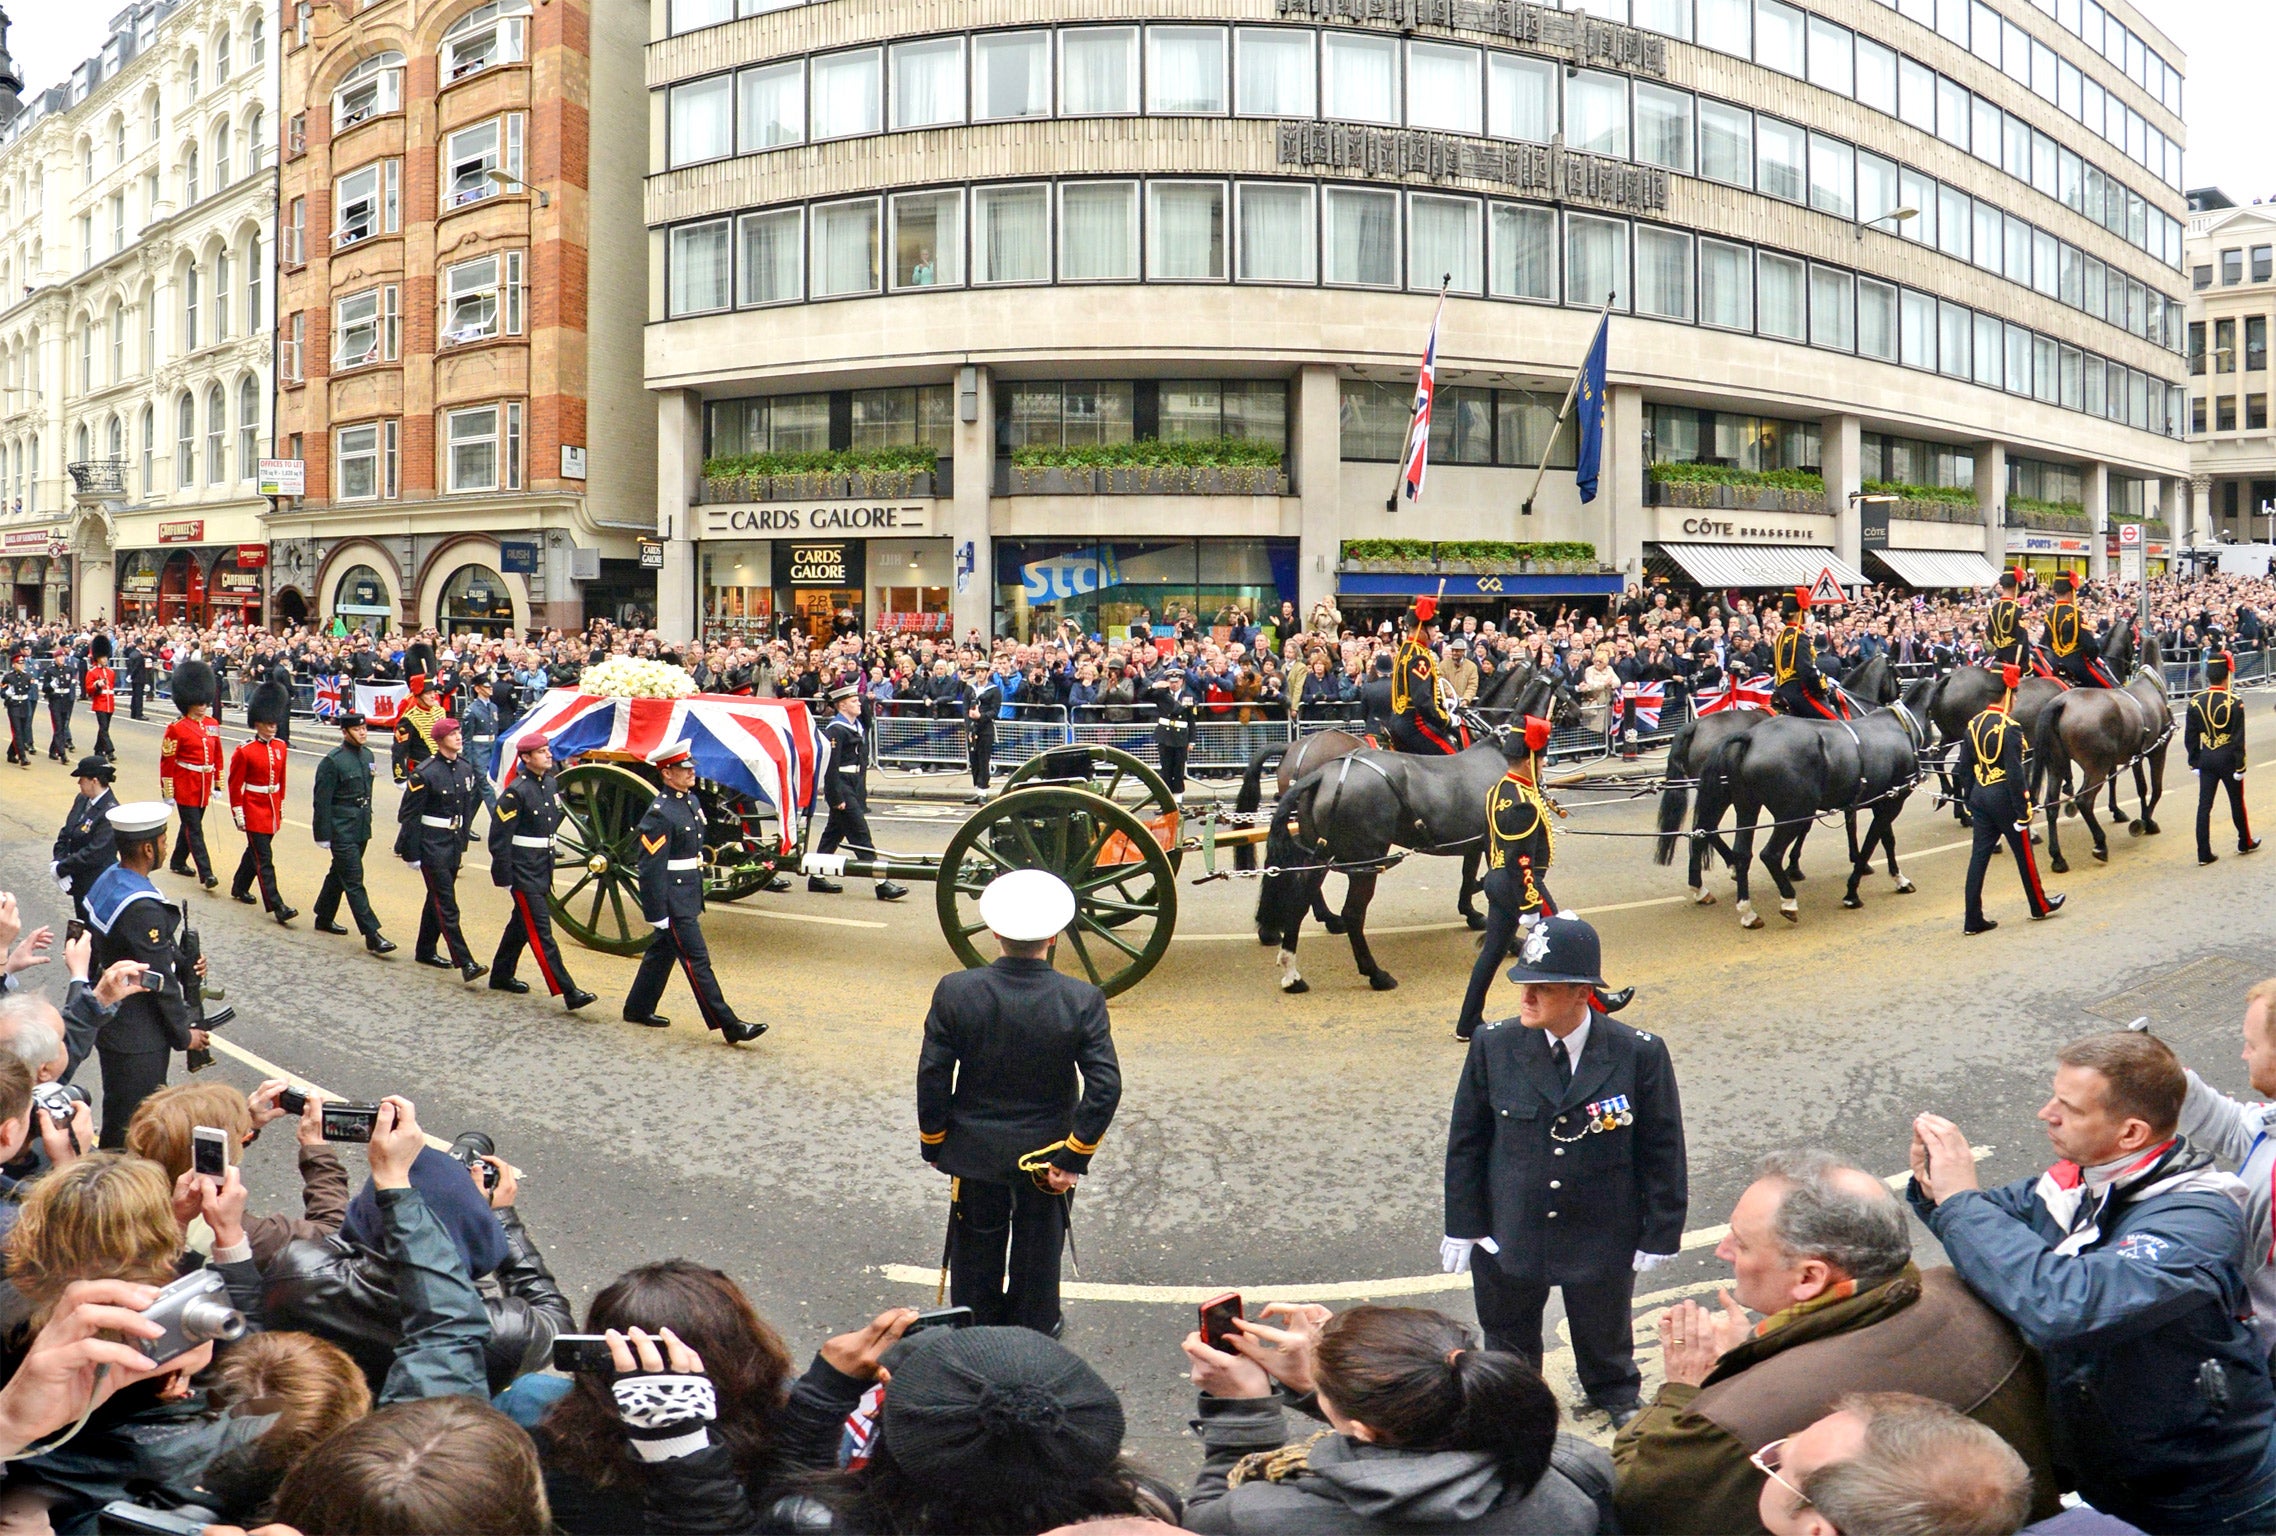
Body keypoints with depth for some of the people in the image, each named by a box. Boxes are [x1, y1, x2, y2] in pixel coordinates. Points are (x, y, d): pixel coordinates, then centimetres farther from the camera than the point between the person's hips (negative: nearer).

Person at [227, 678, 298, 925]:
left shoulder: (280, 748, 5)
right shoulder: (245, 752, -14)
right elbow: (235, 785, -11)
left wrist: (281, 809, 17)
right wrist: (238, 815, -12)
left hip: (272, 810, 7)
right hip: (254, 811, -7)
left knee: (255, 850, 21)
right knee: (264, 858, -8)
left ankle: (239, 888, 41)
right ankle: (276, 906, -12)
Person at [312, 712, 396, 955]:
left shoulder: (367, 755, 8)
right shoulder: (332, 761, -15)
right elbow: (322, 801, -13)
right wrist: (323, 836, -13)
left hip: (361, 829, 8)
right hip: (342, 832, -8)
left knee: (339, 875, 21)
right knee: (354, 881, -6)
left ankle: (324, 918, 37)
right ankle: (372, 935, -9)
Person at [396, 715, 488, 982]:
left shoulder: (465, 769, 6)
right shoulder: (424, 774, -15)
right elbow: (408, 815, -12)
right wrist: (411, 854, -12)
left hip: (454, 846, 7)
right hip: (432, 847, -7)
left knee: (438, 899, 18)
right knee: (446, 906, -8)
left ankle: (425, 950, 33)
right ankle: (465, 963, -13)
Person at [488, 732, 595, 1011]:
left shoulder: (552, 783, 7)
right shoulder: (517, 792, -17)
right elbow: (499, 837, -16)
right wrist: (504, 878, -15)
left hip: (543, 869, 9)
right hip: (523, 872, -8)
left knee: (522, 923, 20)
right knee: (540, 930, -8)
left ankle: (501, 975, 36)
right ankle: (568, 992, -12)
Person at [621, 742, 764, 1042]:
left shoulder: (691, 801, 9)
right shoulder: (660, 813, -19)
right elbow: (651, 867, -20)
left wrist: (699, 900, 21)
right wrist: (658, 914, -19)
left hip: (688, 897, 9)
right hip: (673, 900, -9)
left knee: (662, 952, 19)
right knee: (696, 959, -6)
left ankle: (638, 1009, 34)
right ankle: (729, 1026, -6)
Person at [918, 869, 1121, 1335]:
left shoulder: (956, 992, -18)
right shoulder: (1083, 1001, -19)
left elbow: (932, 1077, -12)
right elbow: (1106, 1086, -20)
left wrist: (933, 1144, 2)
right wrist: (1073, 1157, -11)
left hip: (975, 1154, 1)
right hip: (1046, 1156, 0)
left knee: (977, 1250, 21)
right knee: (1038, 1254, 21)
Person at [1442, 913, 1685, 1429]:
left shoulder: (1639, 1054, -16)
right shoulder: (1493, 1046, -12)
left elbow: (1662, 1150, -7)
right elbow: (1466, 1142, -2)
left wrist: (1659, 1235, -5)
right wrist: (1463, 1226, -2)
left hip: (1604, 1242, -1)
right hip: (1508, 1237, 1)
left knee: (1605, 1338, 24)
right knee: (1508, 1343, 21)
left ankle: (1620, 1399, 54)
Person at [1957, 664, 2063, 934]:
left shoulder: (1973, 725, 5)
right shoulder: (2010, 728, -17)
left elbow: (1964, 769, 9)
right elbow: (2015, 773, -19)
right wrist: (2022, 811, -15)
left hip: (1980, 797, 6)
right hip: (2003, 798, -6)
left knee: (1979, 855, 7)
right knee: (2023, 853, 12)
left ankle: (1973, 920, 6)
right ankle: (2039, 905, 31)